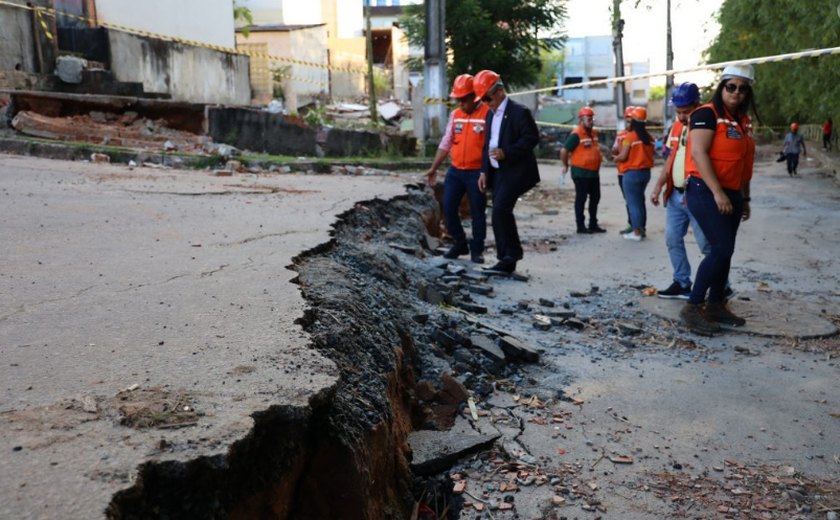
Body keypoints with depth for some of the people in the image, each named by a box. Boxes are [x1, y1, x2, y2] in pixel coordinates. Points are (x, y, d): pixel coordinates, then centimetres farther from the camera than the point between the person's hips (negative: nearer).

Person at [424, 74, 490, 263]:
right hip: (455, 171, 6)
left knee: (477, 212, 4)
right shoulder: (455, 115, 9)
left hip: (477, 172, -6)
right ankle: (460, 244, 23)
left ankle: (477, 249, 17)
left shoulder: (488, 114, -10)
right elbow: (445, 144, 15)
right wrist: (434, 168, 14)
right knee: (448, 208, 6)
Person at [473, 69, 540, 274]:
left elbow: (532, 138, -15)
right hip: (497, 172, 9)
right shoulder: (491, 114, 16)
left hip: (515, 172, -9)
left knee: (500, 209, -20)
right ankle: (506, 260, 15)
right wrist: (484, 171, 11)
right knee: (500, 214, 8)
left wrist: (506, 153, -22)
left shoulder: (519, 112, -10)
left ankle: (512, 254, -9)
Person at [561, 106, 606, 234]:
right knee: (581, 199, 0)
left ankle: (593, 224, 24)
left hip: (594, 172, 8)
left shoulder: (594, 132, 10)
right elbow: (564, 151, -15)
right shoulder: (576, 134, -15)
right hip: (581, 173, -8)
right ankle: (580, 226, 7)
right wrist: (566, 166, -4)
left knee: (595, 198, 13)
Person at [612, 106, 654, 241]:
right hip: (646, 172, 7)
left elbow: (623, 156, -16)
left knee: (633, 202, -1)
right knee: (640, 200, 18)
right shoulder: (649, 137, 5)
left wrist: (615, 158, 4)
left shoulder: (630, 136, -14)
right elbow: (650, 154, 10)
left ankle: (636, 232, 0)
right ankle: (642, 229, 24)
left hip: (632, 173, -7)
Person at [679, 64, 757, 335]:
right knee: (721, 249, -15)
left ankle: (715, 305, 22)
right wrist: (717, 192, -24)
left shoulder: (743, 121, 15)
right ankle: (692, 308, -7)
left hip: (731, 194, 9)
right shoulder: (707, 114, -10)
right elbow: (698, 153, -20)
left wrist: (745, 197, 19)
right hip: (706, 191, -8)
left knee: (724, 251, 11)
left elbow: (744, 162, 21)